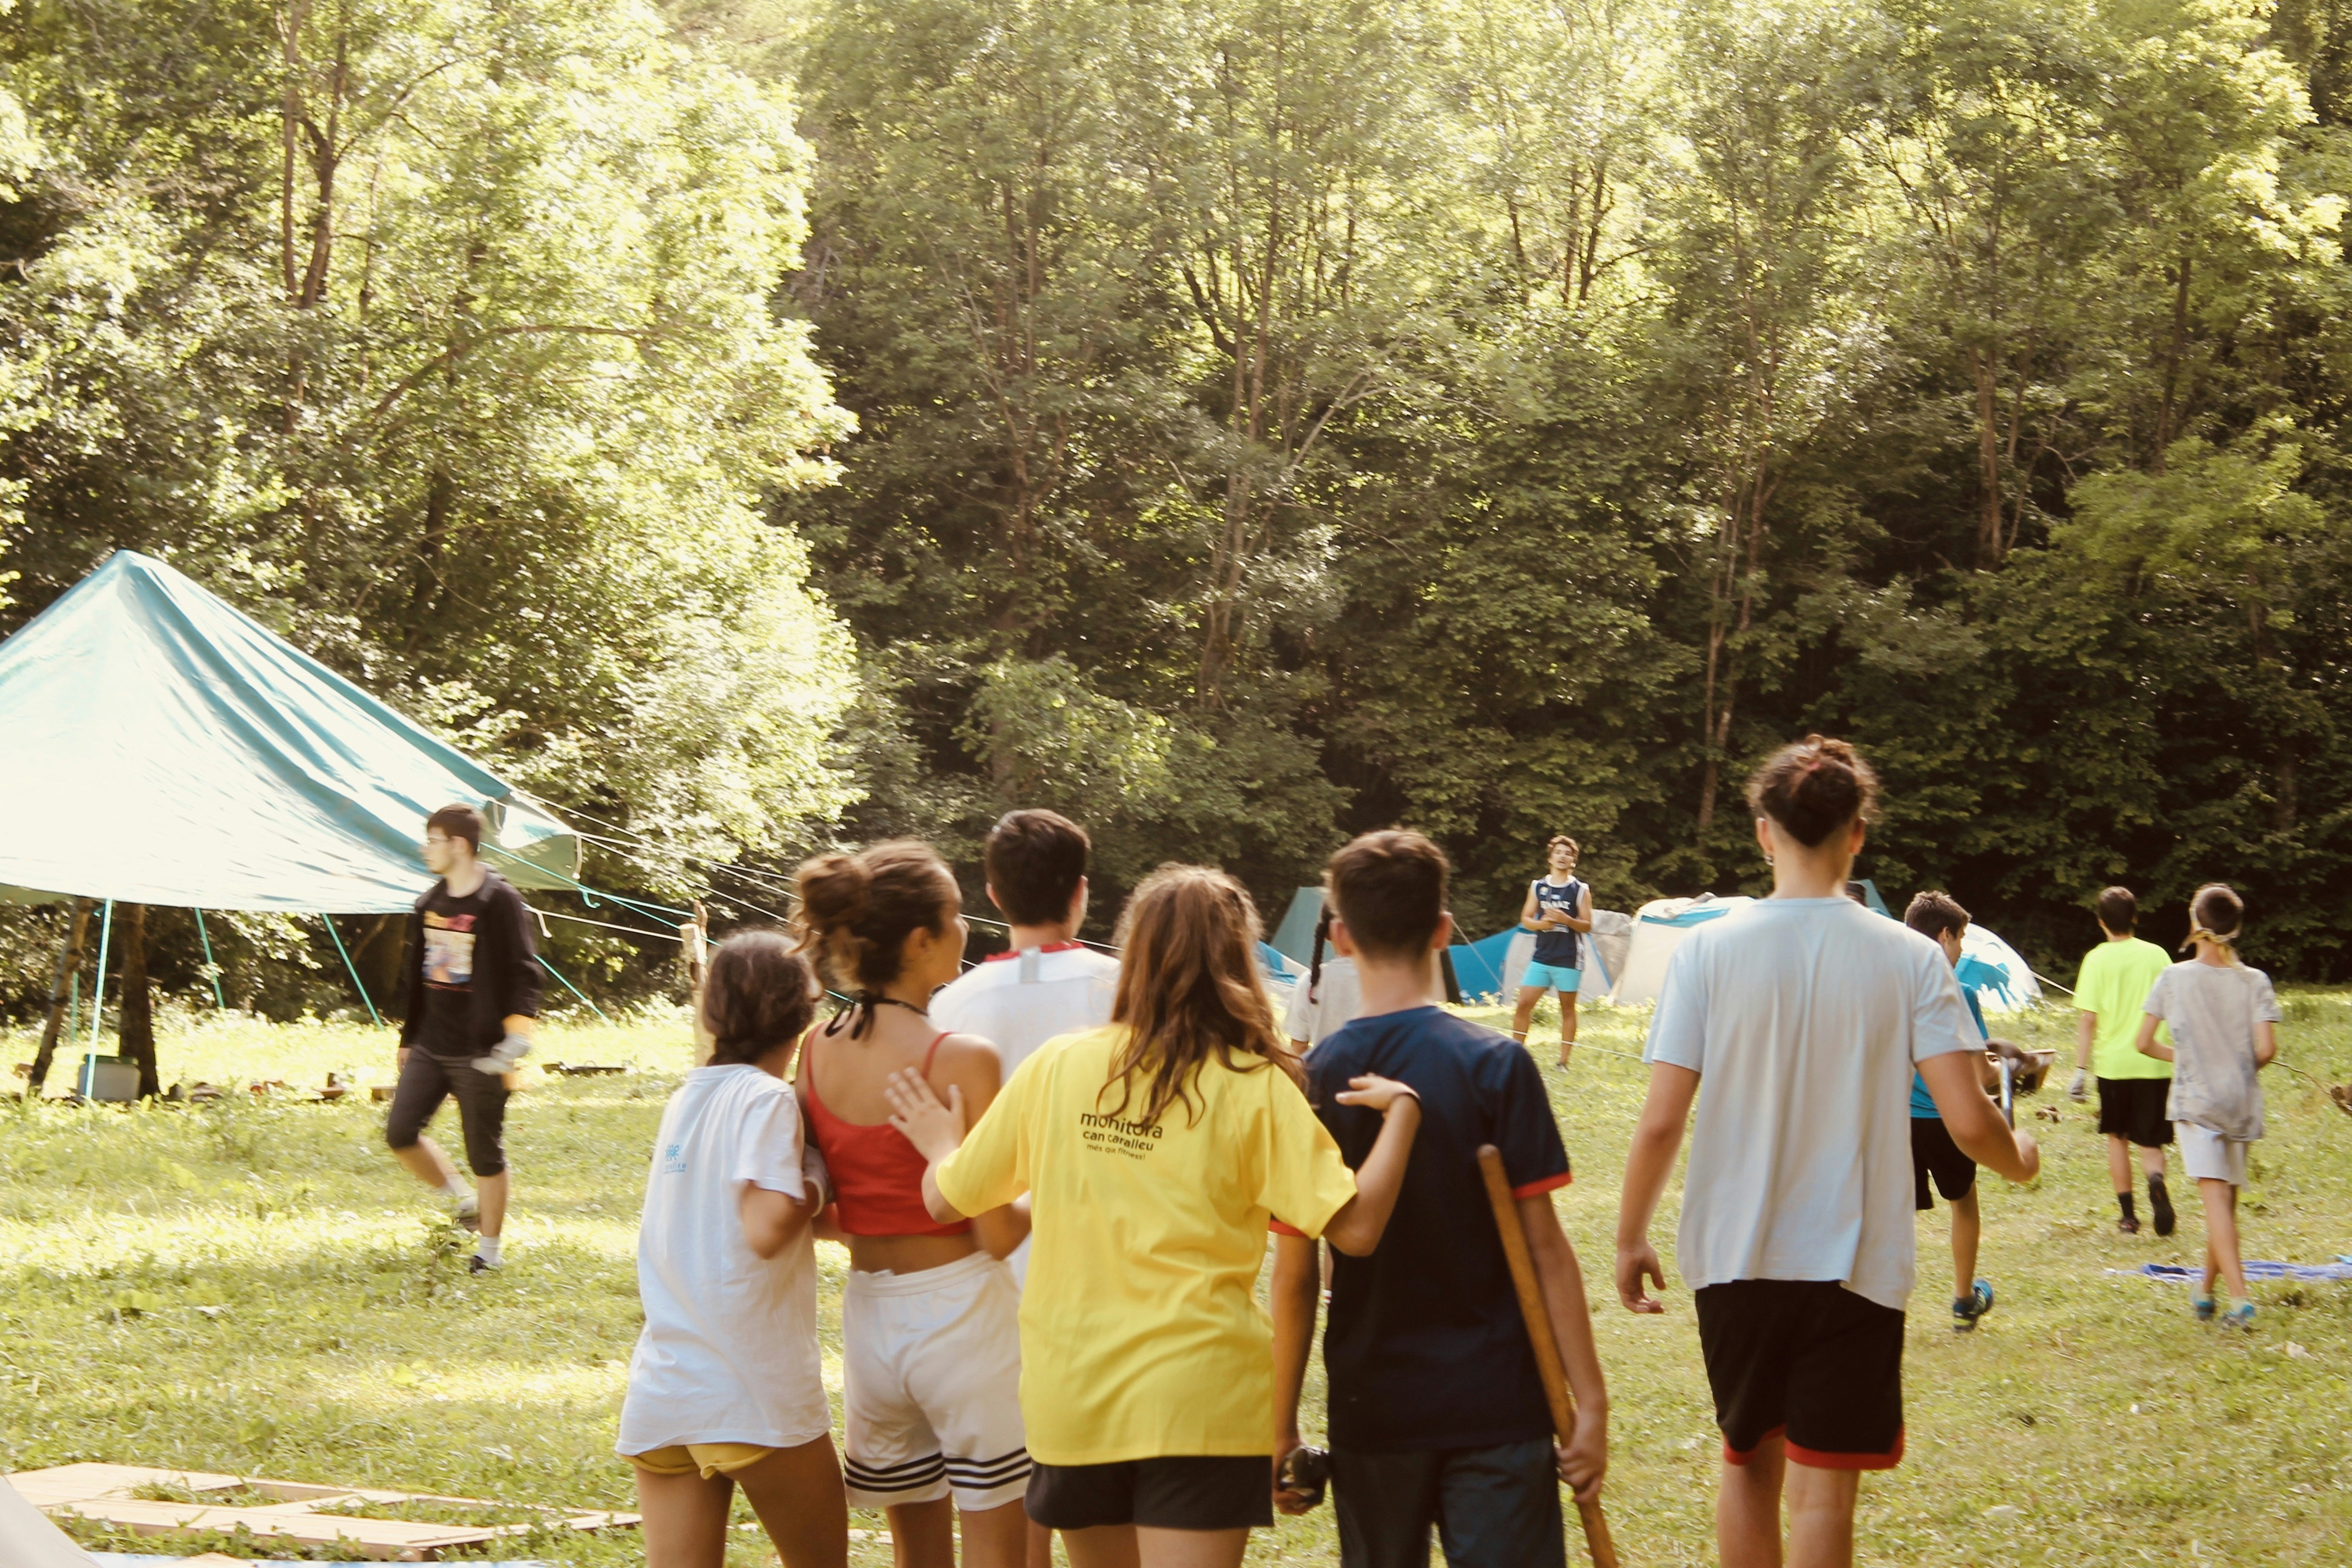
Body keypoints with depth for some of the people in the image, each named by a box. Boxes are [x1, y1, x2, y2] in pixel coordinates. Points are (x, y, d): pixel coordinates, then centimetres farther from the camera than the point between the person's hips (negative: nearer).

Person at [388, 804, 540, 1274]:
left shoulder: (500, 901, -10)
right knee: (400, 1132, -1)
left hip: (479, 1054, -7)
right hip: (431, 1047, 7)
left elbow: (524, 973, -13)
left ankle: (490, 1248, 15)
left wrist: (516, 1036, -25)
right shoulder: (429, 903, 12)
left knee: (485, 1153, 1)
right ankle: (463, 1200, 20)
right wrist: (409, 1038, 21)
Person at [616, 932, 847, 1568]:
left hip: (661, 1392, 6)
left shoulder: (687, 1097, 13)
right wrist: (817, 1179, -3)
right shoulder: (765, 1097, -9)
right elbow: (766, 1229, -20)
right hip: (754, 1396, -6)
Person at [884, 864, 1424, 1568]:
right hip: (1197, 1399, -4)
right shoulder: (1255, 1088, -8)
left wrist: (941, 1145, 30)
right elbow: (1355, 1226, -15)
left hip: (1069, 1392, 4)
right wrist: (1402, 1110, -4)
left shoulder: (1055, 1067, 0)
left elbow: (947, 1198, 9)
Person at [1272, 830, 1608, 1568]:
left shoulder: (1310, 1083, -3)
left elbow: (1295, 1276, -1)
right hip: (1495, 1408, -2)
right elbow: (1544, 1247, -9)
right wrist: (1590, 1400, -4)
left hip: (1370, 1415, 2)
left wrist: (1282, 1426, 7)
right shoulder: (1496, 1066, -9)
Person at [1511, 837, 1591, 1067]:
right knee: (1524, 1004, -3)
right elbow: (1525, 919, 11)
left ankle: (1563, 1061, 7)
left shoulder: (1580, 890, 2)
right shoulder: (1538, 887, 10)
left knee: (1567, 1009, 3)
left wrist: (1566, 920, -20)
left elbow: (1587, 926, -1)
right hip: (1541, 956, 3)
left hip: (1568, 960, -3)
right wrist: (1540, 924, -10)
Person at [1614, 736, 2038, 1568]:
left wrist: (1630, 1240, 6)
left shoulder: (1707, 949, -6)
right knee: (1822, 1485, 4)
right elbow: (1968, 1122, -10)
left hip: (1734, 1258, 1)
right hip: (1855, 1265, -1)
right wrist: (2019, 1158, 13)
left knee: (1749, 1462, 19)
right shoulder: (1909, 958, -7)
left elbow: (1660, 1123, -8)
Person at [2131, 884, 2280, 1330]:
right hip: (2242, 1104, 2)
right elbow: (2267, 1049, -10)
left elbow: (2143, 1043, 0)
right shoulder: (2255, 982, -3)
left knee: (2216, 1197, -12)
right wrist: (2243, 1069, 11)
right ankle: (2206, 1293, 27)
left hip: (2195, 1101, -2)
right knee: (2227, 1201, 17)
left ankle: (2240, 1298, -26)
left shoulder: (2174, 978, -4)